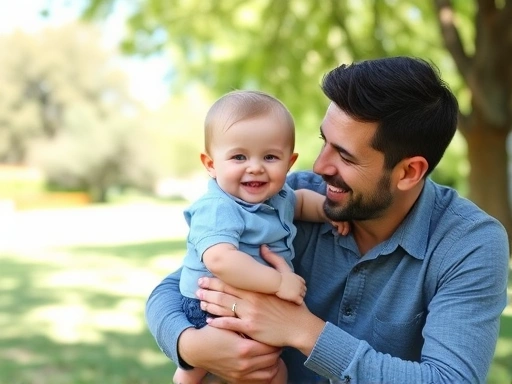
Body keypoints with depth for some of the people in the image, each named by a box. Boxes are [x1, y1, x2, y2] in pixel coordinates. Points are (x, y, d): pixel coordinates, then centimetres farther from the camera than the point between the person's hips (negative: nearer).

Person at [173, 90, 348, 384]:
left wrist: (327, 208, 7)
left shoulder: (277, 197, 4)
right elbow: (220, 260, -42)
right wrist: (278, 282, -37)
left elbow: (300, 200, 27)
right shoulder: (217, 210, -25)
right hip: (215, 313, -9)